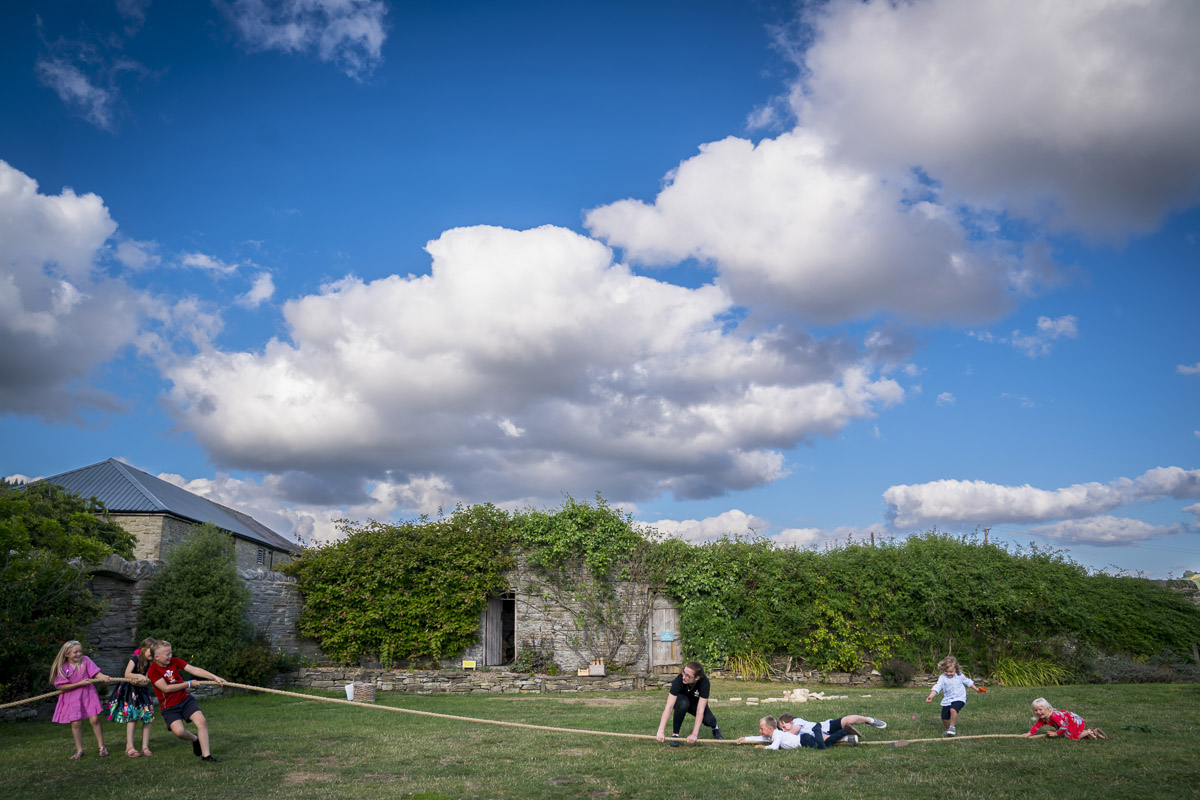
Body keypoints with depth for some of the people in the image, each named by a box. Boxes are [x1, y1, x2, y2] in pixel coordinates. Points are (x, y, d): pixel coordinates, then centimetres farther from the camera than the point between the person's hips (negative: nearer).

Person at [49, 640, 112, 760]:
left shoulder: (85, 660, -5)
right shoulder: (62, 667, -8)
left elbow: (96, 673, -14)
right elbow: (62, 687, -10)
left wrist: (104, 677, -35)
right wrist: (80, 683, -18)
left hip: (88, 694, 0)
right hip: (72, 697, 0)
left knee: (94, 719, -4)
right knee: (76, 723, 1)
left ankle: (101, 747, 9)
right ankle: (79, 750, 17)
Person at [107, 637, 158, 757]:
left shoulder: (150, 664, 3)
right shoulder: (135, 659, -10)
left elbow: (146, 682, -2)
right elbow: (127, 674, -22)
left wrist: (137, 682, -22)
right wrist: (139, 676, -37)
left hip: (142, 692, 5)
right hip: (130, 693, -5)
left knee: (147, 719, -3)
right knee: (132, 718, -13)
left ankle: (145, 747, 1)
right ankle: (129, 747, -9)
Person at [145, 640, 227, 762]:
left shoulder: (174, 661, -2)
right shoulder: (152, 671, -14)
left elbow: (194, 670, -8)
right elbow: (166, 688, -17)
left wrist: (215, 677, -15)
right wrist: (188, 684, -12)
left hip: (185, 699, 4)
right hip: (169, 706, -3)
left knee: (202, 721, -14)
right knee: (179, 731, -24)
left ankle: (205, 755, -5)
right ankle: (195, 739, 11)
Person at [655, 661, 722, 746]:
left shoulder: (704, 682, -34)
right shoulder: (679, 680, -35)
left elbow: (700, 710, -36)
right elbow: (669, 706, -38)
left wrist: (694, 734, -41)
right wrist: (661, 731, -44)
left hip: (696, 703, 1)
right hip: (681, 698, -1)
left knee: (708, 720, -26)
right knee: (683, 703, -36)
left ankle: (715, 727, 12)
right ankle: (675, 734, -17)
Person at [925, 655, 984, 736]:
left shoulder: (959, 675, 0)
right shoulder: (942, 678, -6)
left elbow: (967, 682, 20)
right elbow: (937, 687, -18)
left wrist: (976, 689, 24)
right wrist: (931, 696, -34)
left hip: (959, 698, -2)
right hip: (947, 700, 2)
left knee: (953, 709, -32)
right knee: (944, 718, 1)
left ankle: (952, 727, -17)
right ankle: (948, 728, 31)